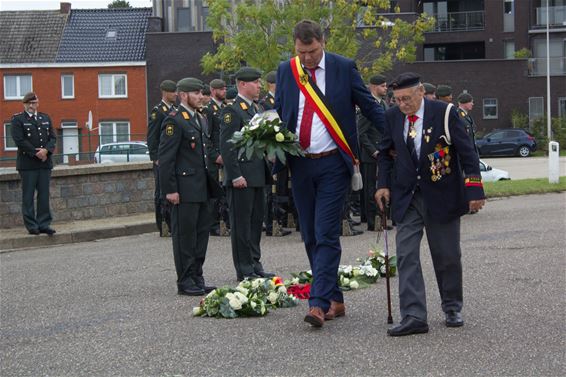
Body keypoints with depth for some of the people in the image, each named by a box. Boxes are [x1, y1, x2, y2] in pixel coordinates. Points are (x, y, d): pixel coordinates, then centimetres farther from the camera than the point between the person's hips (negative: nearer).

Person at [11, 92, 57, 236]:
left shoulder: (45, 118, 16)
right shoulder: (18, 119, 0)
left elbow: (53, 137, 10)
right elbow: (19, 140, -10)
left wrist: (46, 150, -10)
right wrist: (36, 153, -14)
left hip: (45, 162, 5)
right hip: (27, 163, -4)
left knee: (44, 194, 4)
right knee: (28, 196, -1)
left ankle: (44, 224, 8)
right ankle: (31, 225, 3)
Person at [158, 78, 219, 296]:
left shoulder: (201, 120, 17)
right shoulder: (174, 121, -11)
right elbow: (165, 157, -14)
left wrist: (210, 184, 19)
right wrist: (170, 189, -18)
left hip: (202, 189, 9)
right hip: (185, 190, -9)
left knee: (202, 233, 11)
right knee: (185, 235, -2)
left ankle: (197, 278, 19)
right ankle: (185, 282, 4)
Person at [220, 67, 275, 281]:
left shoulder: (256, 108, 17)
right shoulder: (232, 110, -11)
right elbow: (226, 146, -16)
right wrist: (235, 175, -20)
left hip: (257, 176, 9)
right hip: (241, 178, -9)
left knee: (256, 221, 13)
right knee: (241, 224, -2)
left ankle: (255, 265, 21)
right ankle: (244, 270, 3)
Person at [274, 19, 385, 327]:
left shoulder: (343, 68, -3)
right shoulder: (286, 71, 7)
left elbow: (370, 107, 1)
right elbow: (278, 114, 14)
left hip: (332, 164, -4)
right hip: (299, 164, 5)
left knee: (326, 235, -11)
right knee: (310, 238, 9)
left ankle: (319, 303, -15)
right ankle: (335, 300, 20)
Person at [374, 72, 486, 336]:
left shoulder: (444, 113, -9)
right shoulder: (392, 117, 1)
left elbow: (467, 153, -8)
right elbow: (385, 153, 15)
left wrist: (474, 190, -12)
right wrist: (383, 184, 2)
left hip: (441, 196, -2)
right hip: (406, 198, 3)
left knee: (447, 256, 7)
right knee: (406, 256, -8)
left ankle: (452, 309, 26)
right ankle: (413, 317, -10)